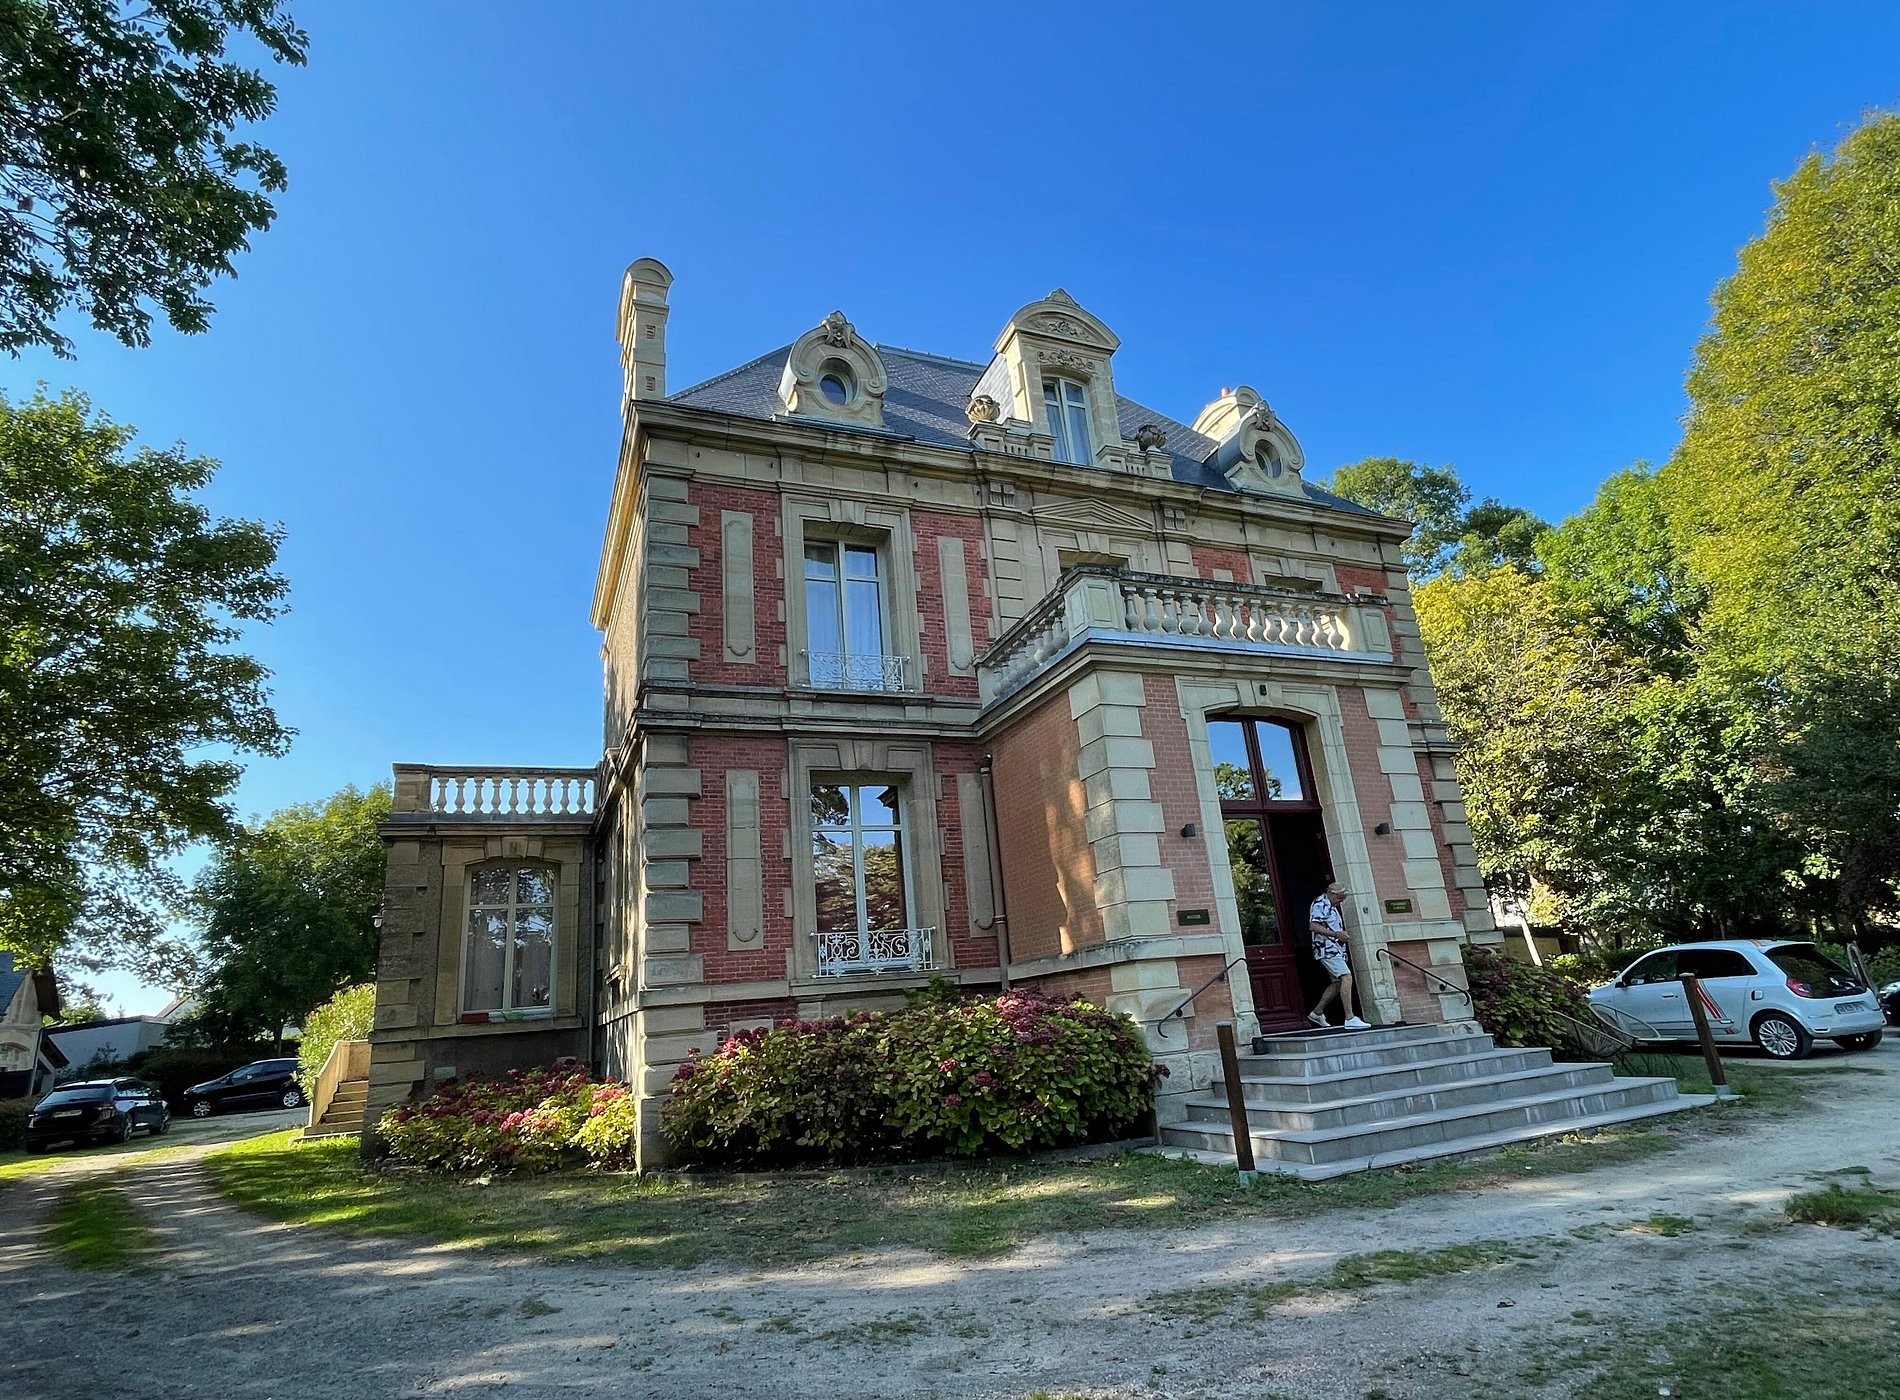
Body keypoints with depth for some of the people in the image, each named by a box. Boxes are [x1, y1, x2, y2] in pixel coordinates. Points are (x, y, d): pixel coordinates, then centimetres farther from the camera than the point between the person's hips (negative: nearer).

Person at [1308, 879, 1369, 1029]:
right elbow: (1313, 925, -21)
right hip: (1327, 949, -11)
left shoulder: (1331, 906, 23)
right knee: (1346, 978, -20)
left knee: (1338, 983, 12)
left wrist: (1341, 935, 19)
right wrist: (1335, 934, -26)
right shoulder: (1319, 903, -9)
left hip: (1335, 949, 11)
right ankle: (1350, 1019, -23)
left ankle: (1317, 1013, 22)